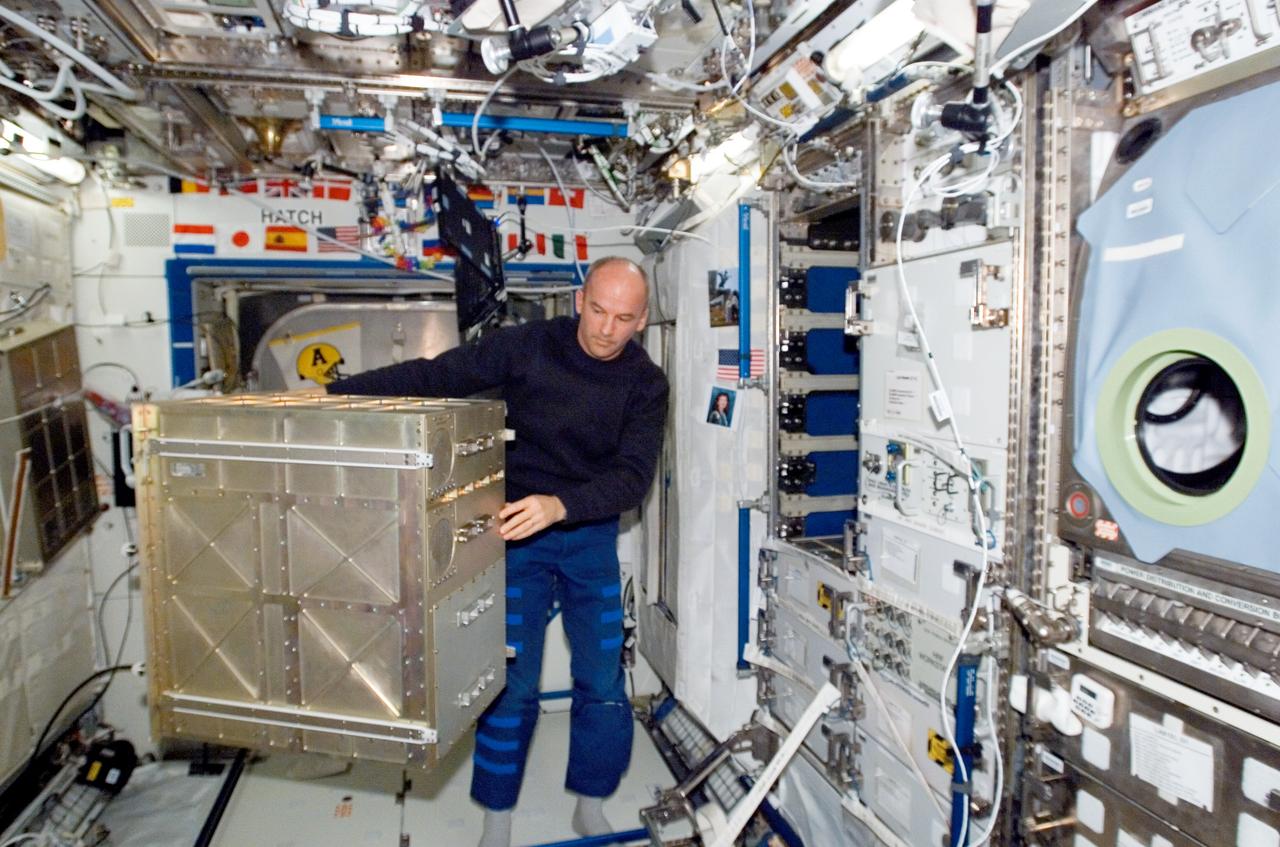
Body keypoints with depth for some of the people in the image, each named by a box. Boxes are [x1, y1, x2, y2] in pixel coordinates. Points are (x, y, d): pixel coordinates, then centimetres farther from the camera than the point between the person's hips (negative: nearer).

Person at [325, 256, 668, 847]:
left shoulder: (645, 383, -8)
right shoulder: (528, 346, -11)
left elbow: (633, 474, -18)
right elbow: (435, 376, -12)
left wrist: (559, 505, -36)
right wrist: (335, 392, -22)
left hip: (591, 533, 2)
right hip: (516, 531, -1)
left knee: (604, 683, 5)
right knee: (511, 682, 1)